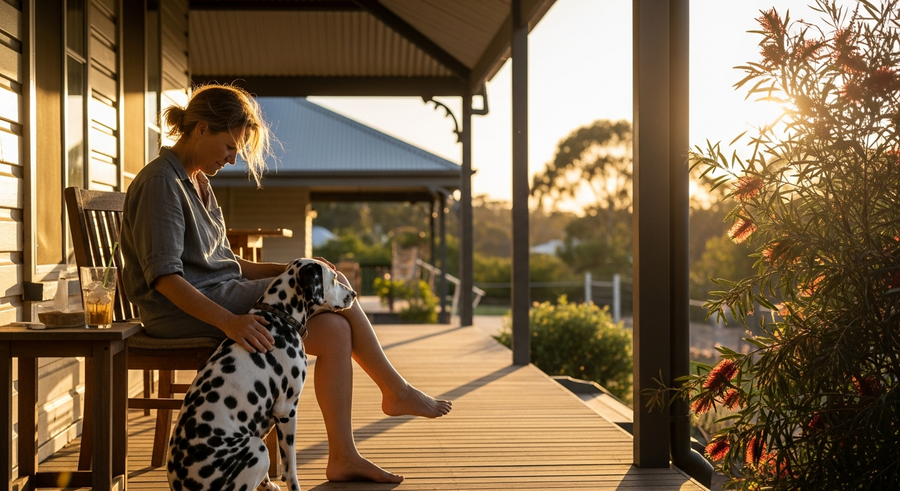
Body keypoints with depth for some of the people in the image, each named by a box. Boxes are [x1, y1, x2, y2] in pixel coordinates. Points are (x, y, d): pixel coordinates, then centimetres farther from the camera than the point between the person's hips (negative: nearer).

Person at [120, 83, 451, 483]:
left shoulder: (197, 183, 19)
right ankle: (397, 390, 7)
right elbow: (165, 277, -22)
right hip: (188, 313, -9)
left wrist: (289, 269, 7)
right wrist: (228, 320, -35)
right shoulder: (160, 182, -12)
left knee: (334, 330, -10)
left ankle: (343, 457, -5)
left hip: (220, 298, 9)